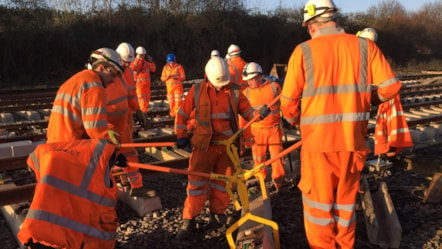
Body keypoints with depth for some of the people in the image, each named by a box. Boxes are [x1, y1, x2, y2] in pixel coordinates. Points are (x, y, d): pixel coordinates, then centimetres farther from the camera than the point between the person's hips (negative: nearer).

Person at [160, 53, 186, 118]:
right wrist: (167, 77, -16)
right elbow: (162, 78, 6)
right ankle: (173, 114, 18)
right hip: (169, 86, 3)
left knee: (178, 100, -7)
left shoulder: (179, 67, -2)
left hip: (178, 86, -3)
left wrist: (177, 78, -24)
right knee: (171, 101, 7)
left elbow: (183, 76, -5)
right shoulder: (165, 67, 7)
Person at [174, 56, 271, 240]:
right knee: (197, 182, -1)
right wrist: (181, 135, -7)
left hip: (227, 144, 2)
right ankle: (189, 220, 9)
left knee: (223, 180, 13)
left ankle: (217, 213, 32)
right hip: (205, 145, -2)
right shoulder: (197, 90, -4)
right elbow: (182, 114, 3)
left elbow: (247, 111, 3)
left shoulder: (234, 91, 0)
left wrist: (260, 113, -18)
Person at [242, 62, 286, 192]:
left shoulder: (274, 87, -4)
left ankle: (278, 180, 20)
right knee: (258, 157, 7)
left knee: (276, 154, 5)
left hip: (274, 128, -1)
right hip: (257, 129, 1)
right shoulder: (246, 92, -2)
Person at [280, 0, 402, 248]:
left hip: (318, 141, -3)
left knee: (319, 203, 12)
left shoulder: (304, 51, -7)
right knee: (346, 201, 19)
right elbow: (391, 86, -3)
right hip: (353, 140, 3)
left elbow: (288, 100, -6)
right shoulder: (365, 46, -1)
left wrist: (296, 121, 15)